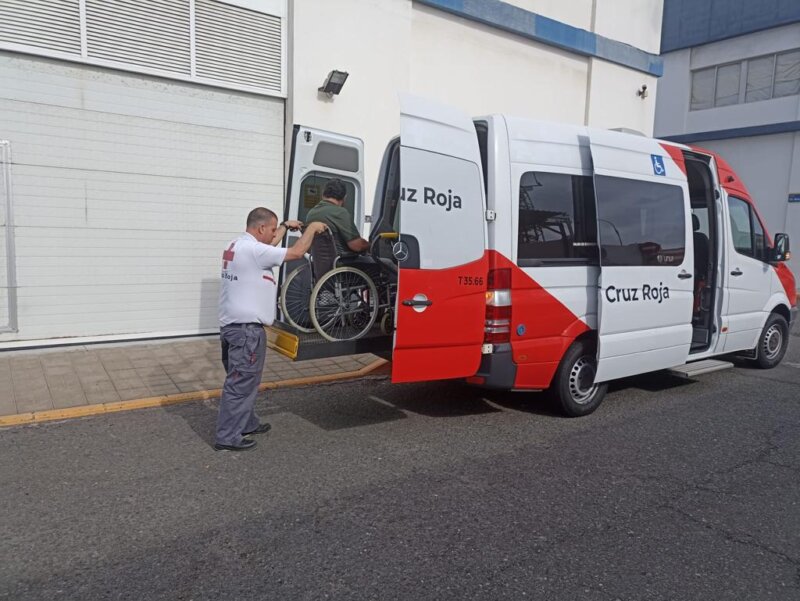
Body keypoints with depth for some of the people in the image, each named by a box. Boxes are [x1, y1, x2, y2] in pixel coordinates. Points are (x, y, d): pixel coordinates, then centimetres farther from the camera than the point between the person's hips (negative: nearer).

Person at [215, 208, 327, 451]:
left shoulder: (237, 245, 11)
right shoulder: (252, 250, -19)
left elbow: (268, 246, 30)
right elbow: (296, 253, -15)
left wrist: (285, 226, 32)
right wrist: (312, 229, -1)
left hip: (233, 325, 11)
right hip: (246, 328, -11)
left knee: (242, 381, 19)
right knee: (240, 383, -3)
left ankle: (247, 423, 32)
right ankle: (227, 437, 4)